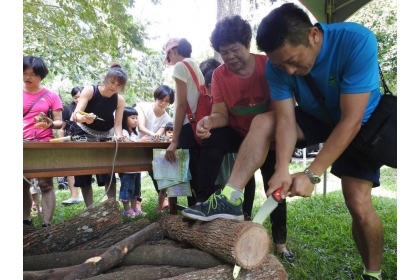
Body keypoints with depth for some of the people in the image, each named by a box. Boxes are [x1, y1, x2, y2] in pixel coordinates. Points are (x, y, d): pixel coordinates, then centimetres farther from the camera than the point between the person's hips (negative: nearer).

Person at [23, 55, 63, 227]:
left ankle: (47, 224, 1)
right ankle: (26, 221, 23)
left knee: (45, 184, -3)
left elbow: (59, 122, 0)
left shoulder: (51, 96, 1)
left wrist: (50, 124, -21)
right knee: (22, 185, 10)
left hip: (44, 144, -3)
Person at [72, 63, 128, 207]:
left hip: (105, 137, 1)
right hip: (84, 135, -1)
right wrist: (84, 118, -54)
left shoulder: (120, 100, -14)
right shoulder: (89, 91, -21)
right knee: (83, 174, -1)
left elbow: (118, 124, -17)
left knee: (109, 173, -6)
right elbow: (76, 115, -31)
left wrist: (119, 137, -38)